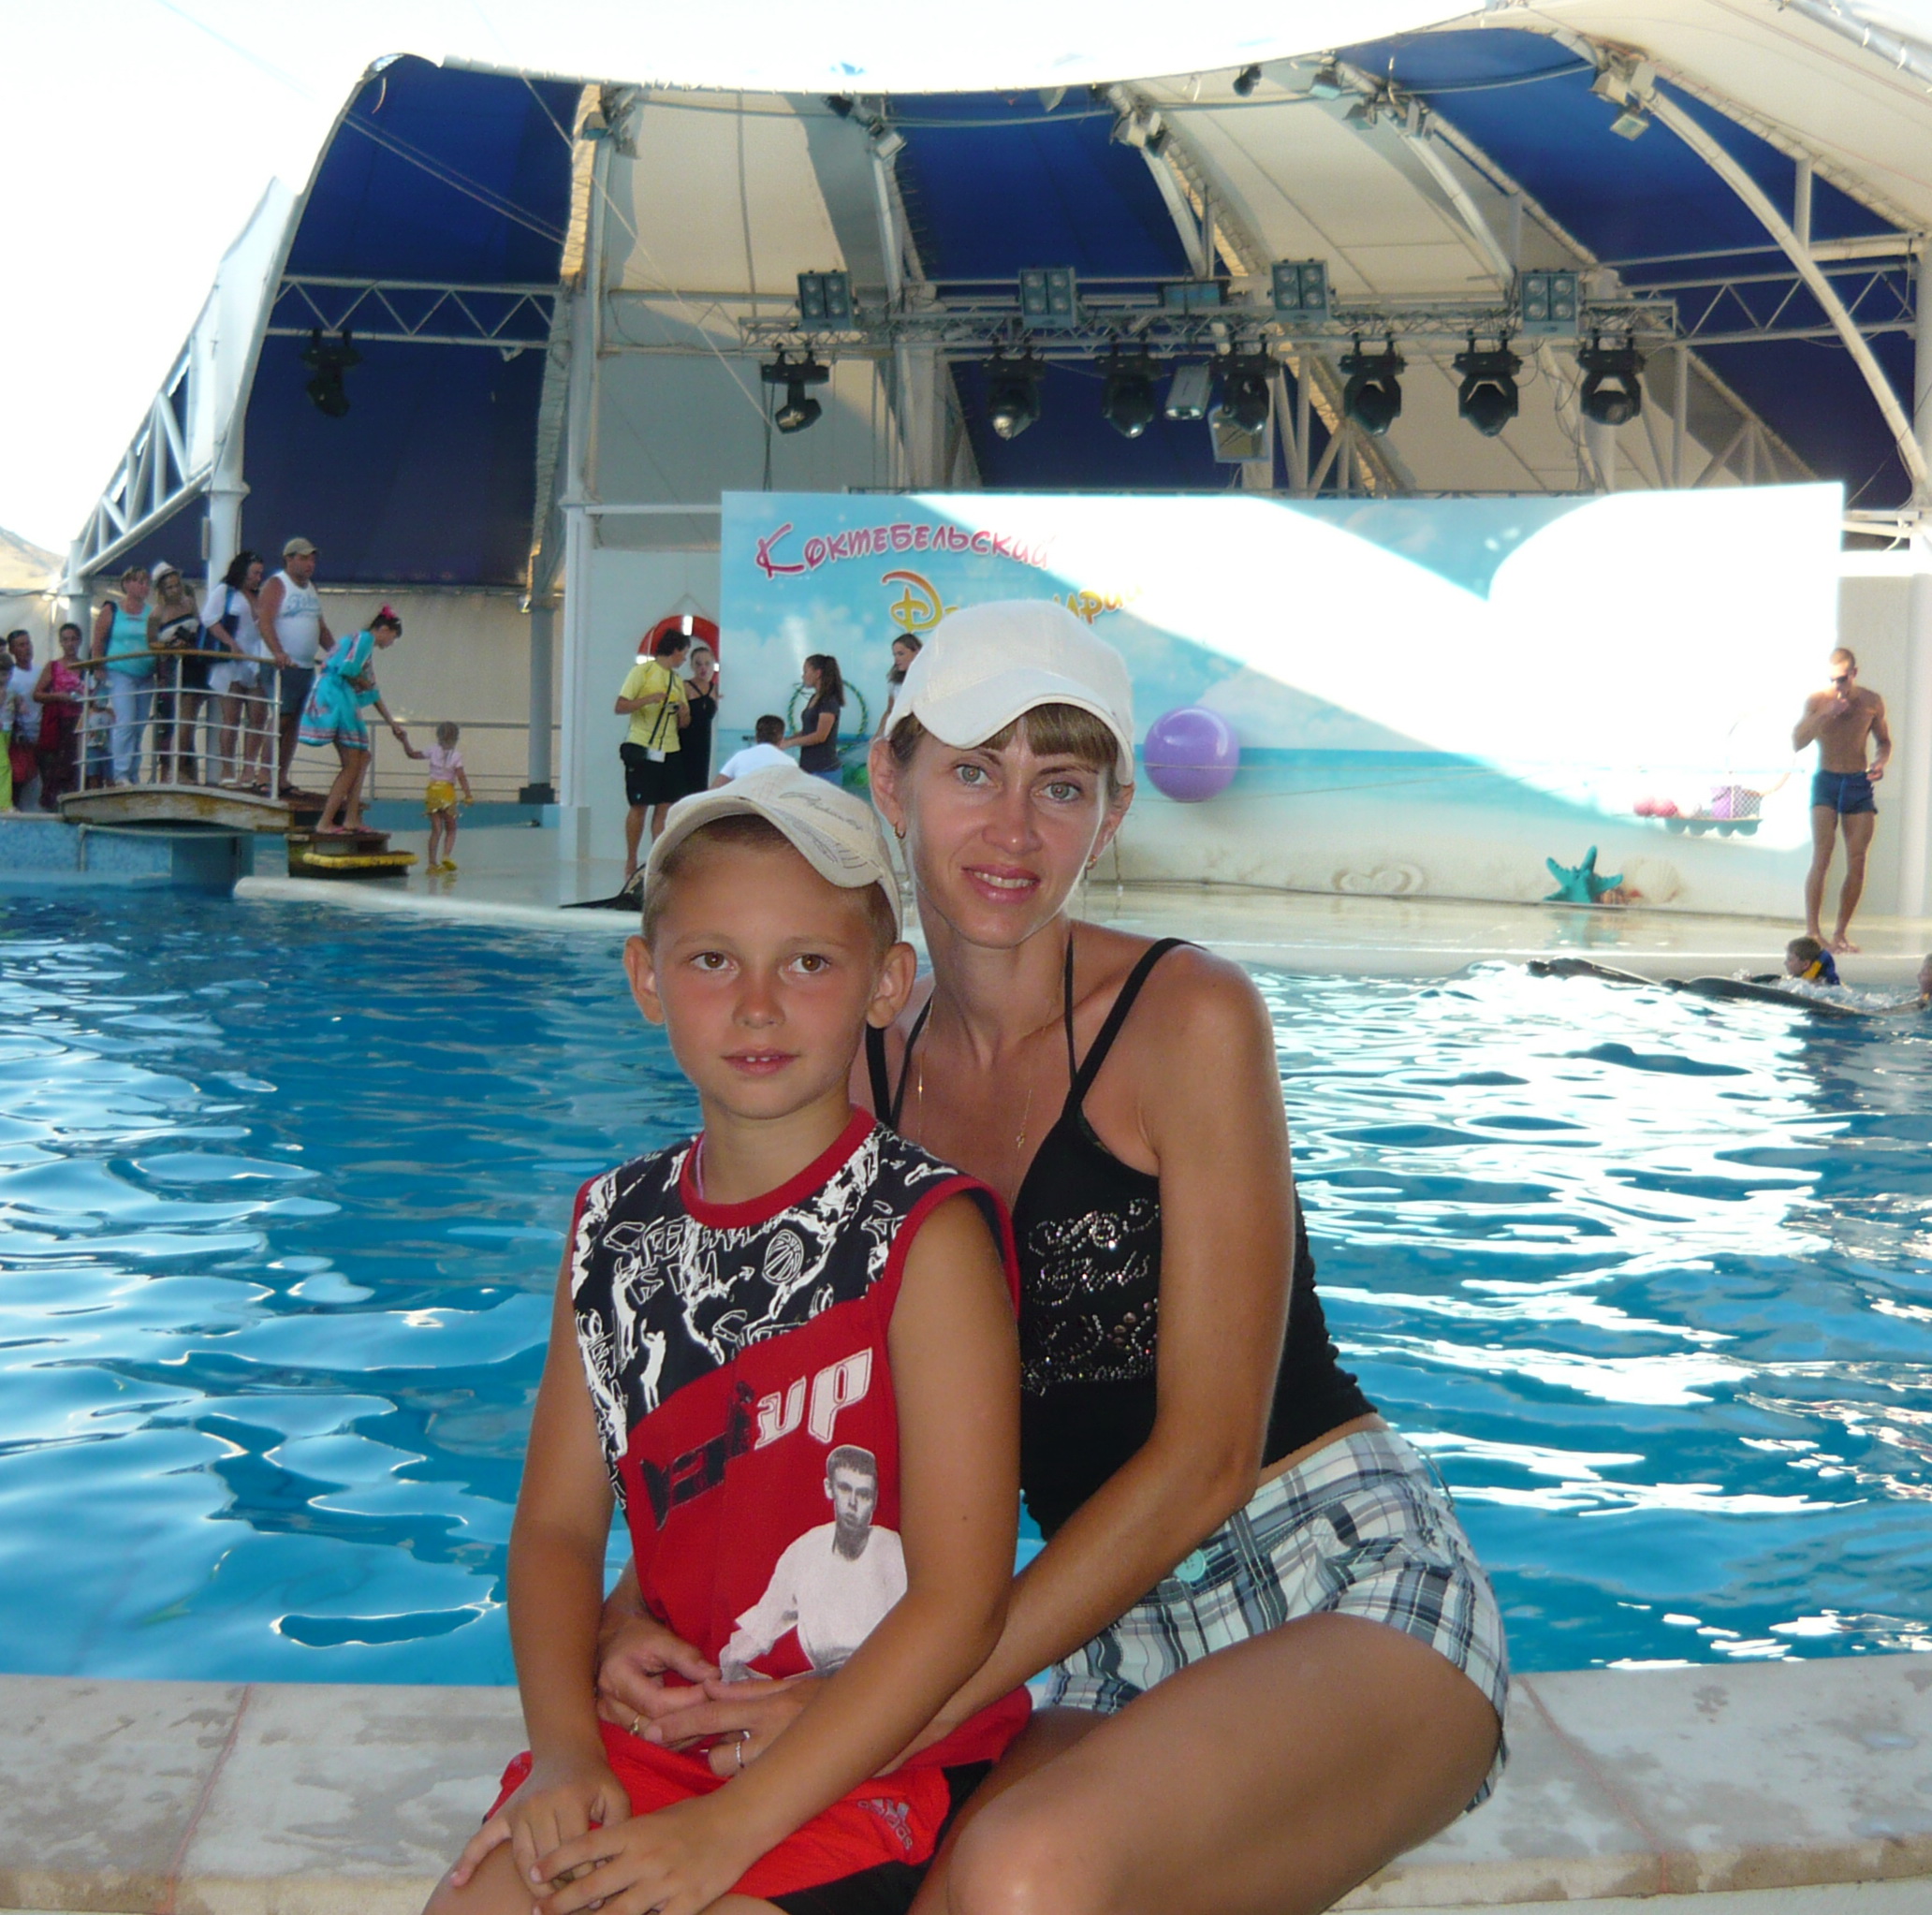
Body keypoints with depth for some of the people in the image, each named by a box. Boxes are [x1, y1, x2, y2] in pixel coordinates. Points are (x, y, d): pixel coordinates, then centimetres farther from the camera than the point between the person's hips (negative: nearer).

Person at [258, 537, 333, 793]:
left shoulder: (312, 589, 19)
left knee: (295, 722, 7)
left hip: (307, 667, 8)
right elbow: (265, 620, -18)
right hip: (283, 665, -8)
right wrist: (277, 652, -33)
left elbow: (321, 627, 26)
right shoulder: (277, 585, -5)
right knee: (280, 719, -14)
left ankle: (282, 777, 10)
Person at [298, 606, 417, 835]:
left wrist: (392, 724, 34)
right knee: (352, 765, -8)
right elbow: (348, 668, -19)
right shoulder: (364, 638, -2)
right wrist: (365, 684, 1)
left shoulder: (367, 647, 26)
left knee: (362, 759, 12)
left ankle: (351, 819, 10)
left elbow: (373, 693, 31)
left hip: (344, 702, 10)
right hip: (335, 696, -10)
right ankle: (324, 823, -10)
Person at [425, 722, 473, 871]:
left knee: (436, 829, 5)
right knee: (451, 829, 10)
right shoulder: (456, 755, -6)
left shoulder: (433, 751, 1)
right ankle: (446, 855, -12)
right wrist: (468, 795, -7)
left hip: (432, 790, 3)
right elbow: (461, 776, -11)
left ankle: (432, 862, -1)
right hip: (447, 792, -3)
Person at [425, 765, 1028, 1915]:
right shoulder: (615, 1226, 5)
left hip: (880, 1761, -5)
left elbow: (959, 1601, -16)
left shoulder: (931, 1236, -13)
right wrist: (565, 1749, -9)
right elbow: (559, 1524, 7)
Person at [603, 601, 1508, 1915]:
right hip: (1121, 1651, 4)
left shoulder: (1192, 1019, -11)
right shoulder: (868, 1080, 5)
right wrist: (637, 1617, -11)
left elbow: (1206, 1455, -14)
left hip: (1346, 1589, -4)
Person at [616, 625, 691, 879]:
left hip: (669, 751, 6)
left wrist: (684, 713, -4)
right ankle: (631, 862, 7)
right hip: (642, 750, -6)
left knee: (666, 806, 0)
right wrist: (650, 699, -21)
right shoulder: (642, 671, -3)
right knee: (638, 806, -2)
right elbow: (620, 707, -8)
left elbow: (682, 724, 19)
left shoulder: (677, 680, 17)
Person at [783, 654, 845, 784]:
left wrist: (788, 743, -14)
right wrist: (784, 739, 4)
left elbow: (820, 736, -17)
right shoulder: (814, 699, 16)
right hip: (809, 767, 8)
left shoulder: (829, 701, -10)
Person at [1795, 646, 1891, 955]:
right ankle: (1813, 931, -13)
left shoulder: (1872, 702, 5)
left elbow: (1884, 741, 17)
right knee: (1821, 856, -14)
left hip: (1860, 783, 3)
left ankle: (1841, 933, 8)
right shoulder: (1817, 701, -2)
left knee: (1857, 862, -1)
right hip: (1827, 781, -3)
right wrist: (1826, 713, -22)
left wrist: (1880, 762, -5)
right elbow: (1797, 742, -11)